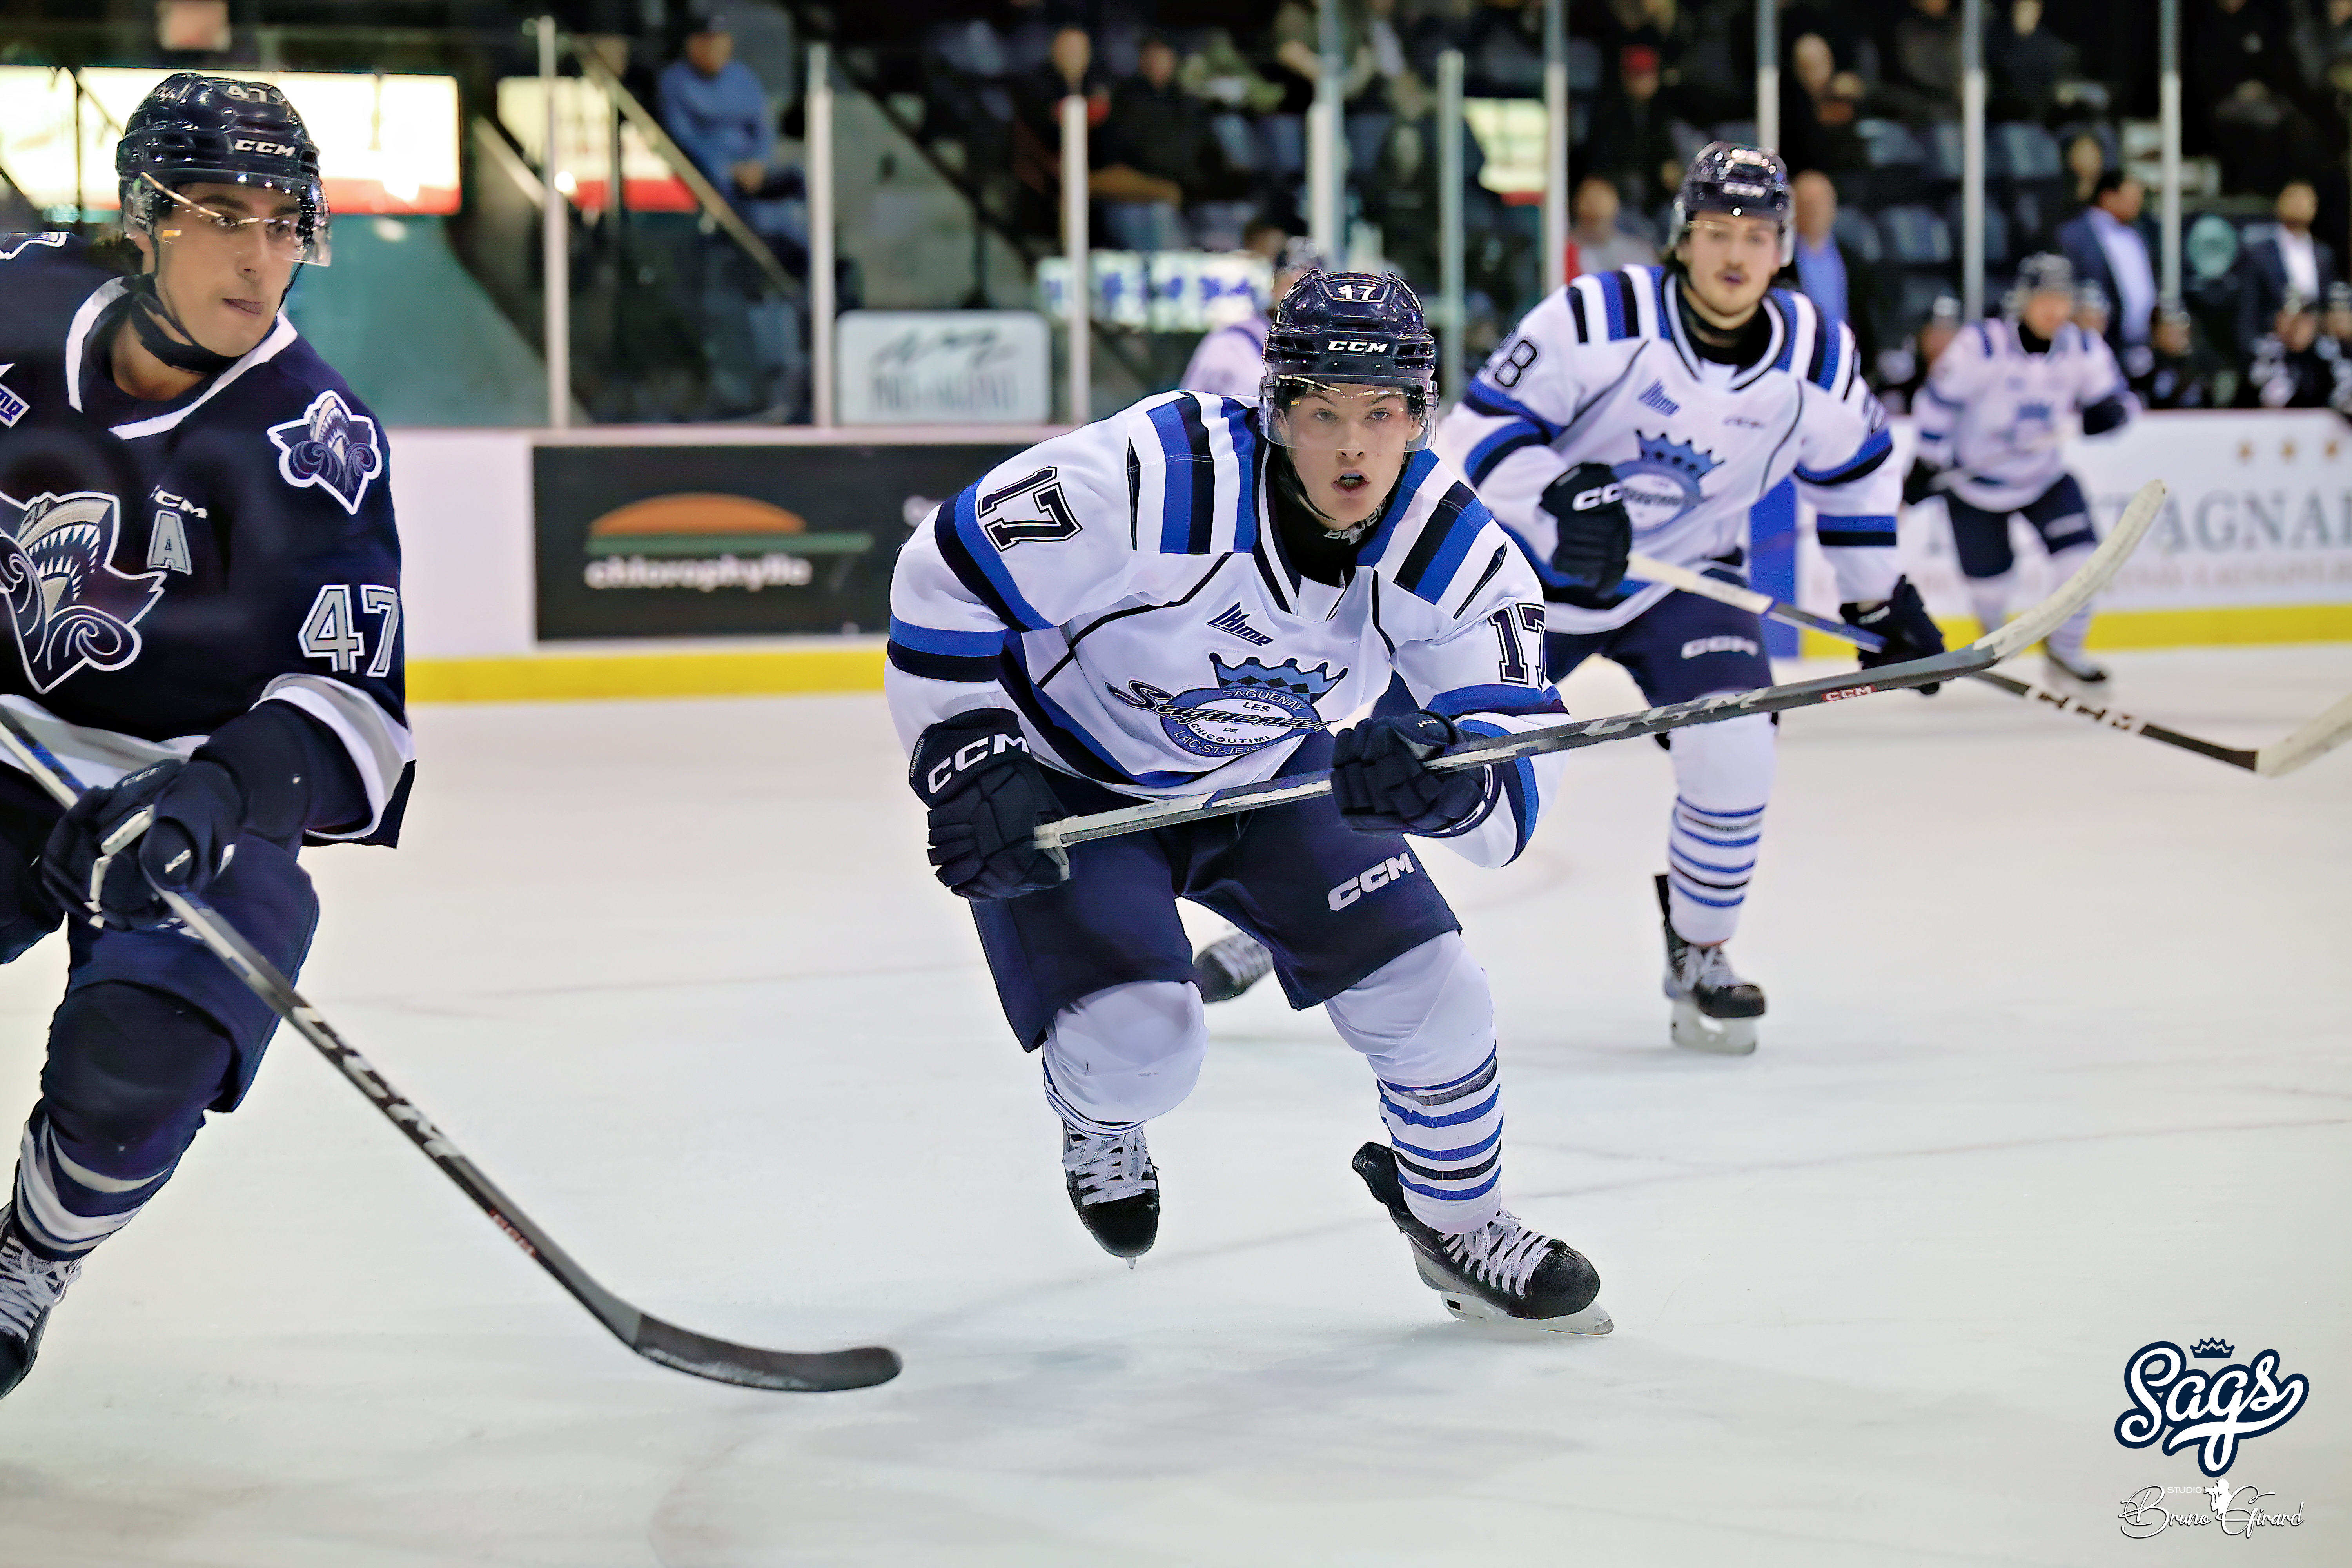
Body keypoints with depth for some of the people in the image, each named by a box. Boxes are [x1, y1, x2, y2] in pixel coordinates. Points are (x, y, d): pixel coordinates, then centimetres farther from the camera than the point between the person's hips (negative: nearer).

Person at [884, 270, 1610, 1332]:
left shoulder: (1451, 551, -20)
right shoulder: (1150, 477, -34)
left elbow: (1518, 775, -22)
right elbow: (948, 576, -23)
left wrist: (1447, 778, -45)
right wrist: (971, 763, -26)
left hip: (1273, 773, 4)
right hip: (1071, 784, -4)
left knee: (1430, 995, -4)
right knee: (1139, 1045, -20)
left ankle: (1458, 1224, 25)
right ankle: (1099, 1122, 19)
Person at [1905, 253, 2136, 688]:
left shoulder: (2083, 349, -10)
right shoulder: (1982, 345, -24)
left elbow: (2116, 396, 0)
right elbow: (1941, 399, -17)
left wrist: (2109, 410, -24)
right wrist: (1926, 465, -16)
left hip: (2043, 477, 3)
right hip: (1975, 483, -3)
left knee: (2081, 558, -14)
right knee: (1990, 582, 7)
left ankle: (2064, 651, 7)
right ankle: (1993, 633, 44)